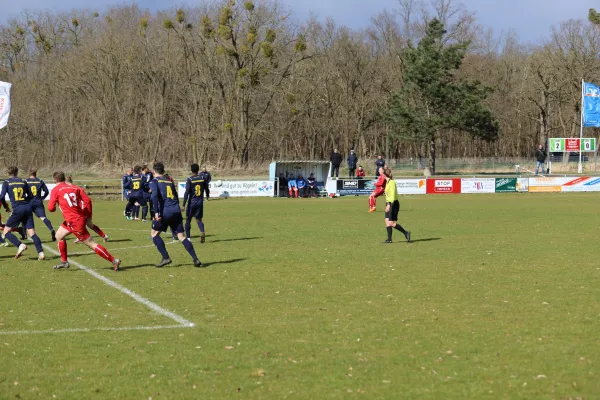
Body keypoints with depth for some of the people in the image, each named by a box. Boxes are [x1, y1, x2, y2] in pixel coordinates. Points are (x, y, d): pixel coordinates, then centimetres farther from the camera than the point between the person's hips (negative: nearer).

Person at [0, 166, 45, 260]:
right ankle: (41, 253, -13)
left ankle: (20, 245, -16)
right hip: (27, 208, 4)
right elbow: (31, 196, 15)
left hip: (17, 210, -4)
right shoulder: (23, 181, 12)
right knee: (32, 233, 2)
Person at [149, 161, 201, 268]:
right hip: (176, 211, 5)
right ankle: (195, 259, -3)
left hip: (165, 211, -5)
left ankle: (165, 258, 2)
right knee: (181, 236, 7)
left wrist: (156, 212, -19)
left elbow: (155, 195, -14)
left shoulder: (154, 181, 3)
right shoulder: (170, 181, 21)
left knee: (154, 233, 11)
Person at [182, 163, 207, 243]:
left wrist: (183, 205, -11)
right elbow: (206, 188, 10)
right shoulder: (202, 178, 0)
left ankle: (188, 237, 11)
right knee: (198, 219, 10)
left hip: (192, 202, -3)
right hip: (200, 203, 3)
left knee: (188, 219, 11)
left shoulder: (189, 180, -10)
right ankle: (202, 232, -17)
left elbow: (187, 193, -13)